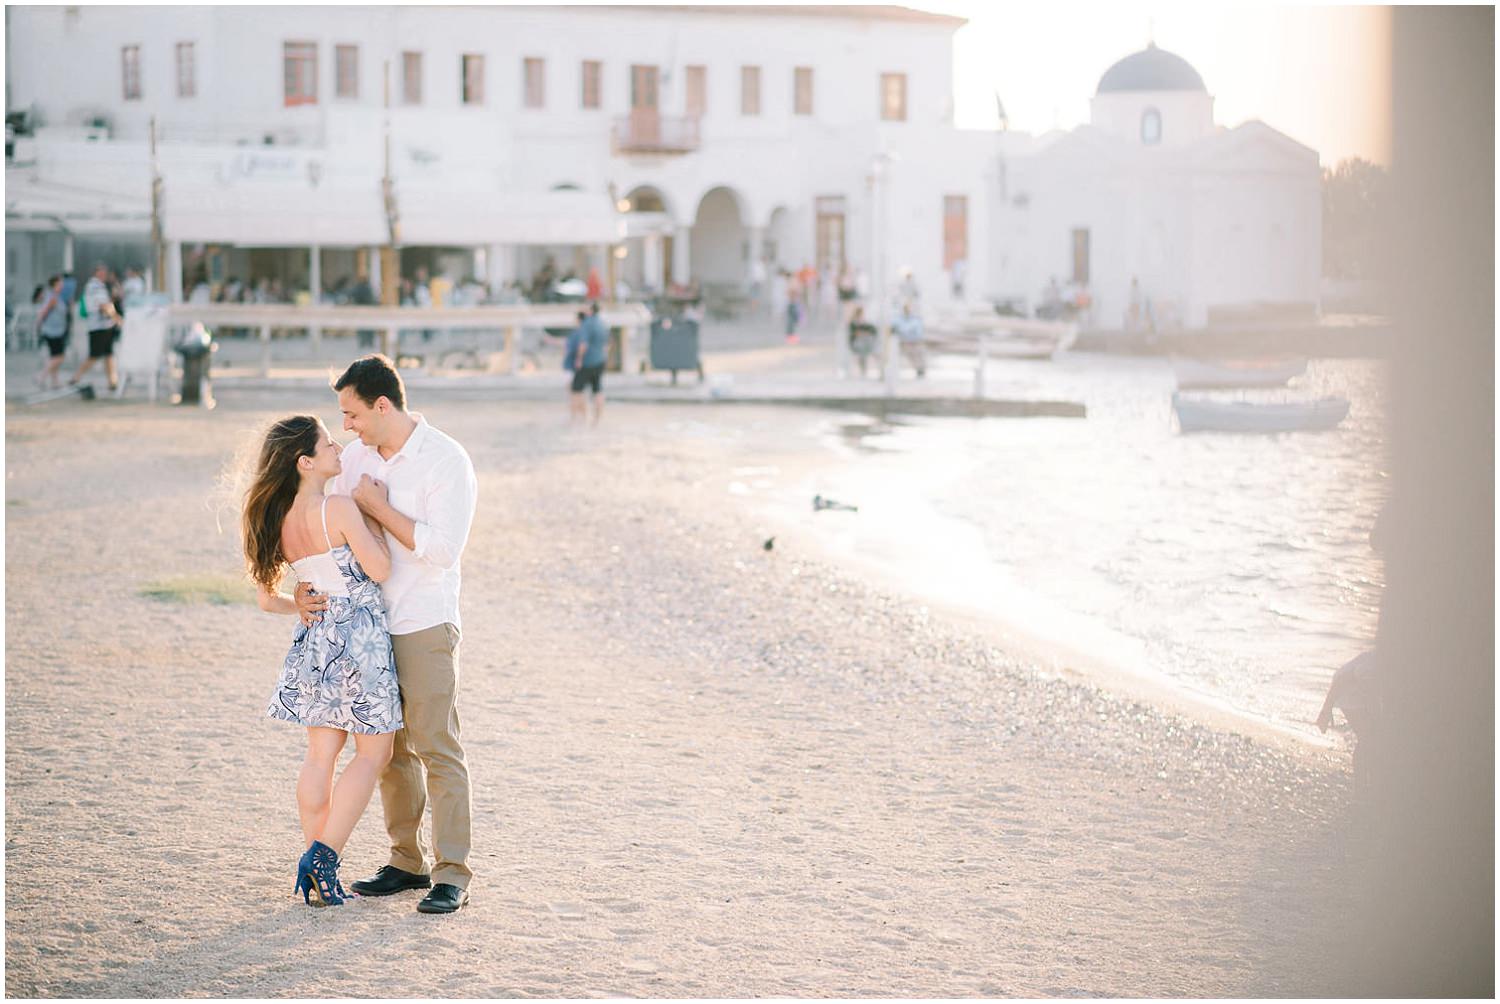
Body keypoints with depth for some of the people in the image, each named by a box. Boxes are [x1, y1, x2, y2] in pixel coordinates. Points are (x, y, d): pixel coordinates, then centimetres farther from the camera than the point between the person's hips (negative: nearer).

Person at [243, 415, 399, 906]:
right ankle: (324, 857, -5)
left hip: (315, 639, 7)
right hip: (360, 635, -7)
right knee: (374, 751, 4)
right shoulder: (339, 508, -19)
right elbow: (380, 569, -14)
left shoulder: (277, 521, 3)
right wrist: (372, 513, -3)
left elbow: (266, 598, 9)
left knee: (320, 753, 12)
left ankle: (314, 870, 13)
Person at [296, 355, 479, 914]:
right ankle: (407, 862, 21)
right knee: (389, 748, 11)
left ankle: (452, 875, -4)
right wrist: (306, 588, -2)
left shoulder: (446, 460, -12)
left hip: (425, 625, -7)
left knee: (437, 748, -7)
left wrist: (377, 505, -15)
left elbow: (442, 549, -21)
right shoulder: (356, 458, 8)